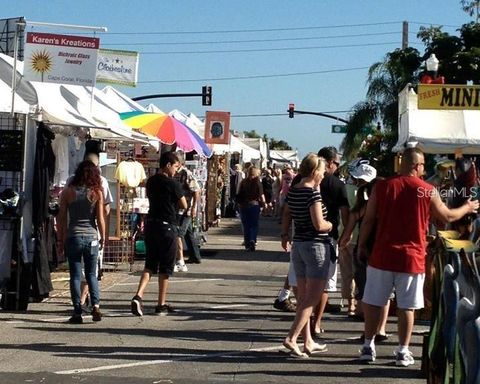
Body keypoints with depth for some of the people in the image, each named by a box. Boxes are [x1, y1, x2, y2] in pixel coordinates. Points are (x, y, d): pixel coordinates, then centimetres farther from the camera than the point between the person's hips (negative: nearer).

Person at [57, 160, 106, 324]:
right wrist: (103, 238, 10)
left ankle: (77, 312, 2)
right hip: (91, 237, 0)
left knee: (75, 276, 4)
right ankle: (95, 305, -5)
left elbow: (61, 218, 0)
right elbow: (100, 219, -2)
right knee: (91, 274, 12)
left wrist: (60, 239, 8)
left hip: (73, 238, 0)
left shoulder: (68, 192, -1)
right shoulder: (97, 193, -2)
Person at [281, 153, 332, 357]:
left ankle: (308, 342, 19)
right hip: (317, 245, -8)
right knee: (312, 297, -4)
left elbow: (286, 215, 18)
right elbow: (319, 225, -22)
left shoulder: (292, 191, 6)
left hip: (298, 244, 8)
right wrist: (331, 225, -2)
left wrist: (285, 235, 30)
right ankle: (291, 338, -11)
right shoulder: (313, 192, -17)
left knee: (303, 296, 12)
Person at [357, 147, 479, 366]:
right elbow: (447, 217, 8)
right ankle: (403, 352, 11)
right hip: (412, 258, -1)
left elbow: (368, 219, 1)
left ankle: (368, 347, 15)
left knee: (373, 302, 11)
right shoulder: (428, 191, -5)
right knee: (407, 307, 7)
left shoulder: (382, 187, -2)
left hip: (382, 256, 1)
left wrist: (361, 245, 13)